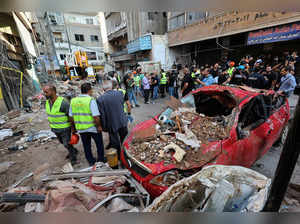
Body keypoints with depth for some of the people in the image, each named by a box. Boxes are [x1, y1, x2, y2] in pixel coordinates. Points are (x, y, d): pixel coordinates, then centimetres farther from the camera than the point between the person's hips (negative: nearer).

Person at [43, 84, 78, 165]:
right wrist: (51, 125, 19)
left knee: (67, 144, 5)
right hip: (54, 128, 8)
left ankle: (73, 158, 30)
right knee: (62, 142, 24)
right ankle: (73, 151, 48)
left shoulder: (63, 103, -27)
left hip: (65, 128, -8)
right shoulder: (48, 102, -4)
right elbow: (50, 114, 12)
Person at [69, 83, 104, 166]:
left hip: (80, 128, 5)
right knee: (99, 144, 17)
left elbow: (71, 116, 7)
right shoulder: (91, 100, -17)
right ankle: (101, 160, 30)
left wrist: (74, 127, 18)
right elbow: (96, 116, -23)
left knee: (86, 146, 21)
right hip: (93, 128, -5)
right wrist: (99, 126, -9)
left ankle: (91, 161, 36)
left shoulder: (73, 100, 1)